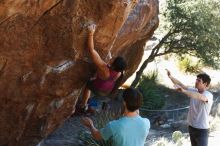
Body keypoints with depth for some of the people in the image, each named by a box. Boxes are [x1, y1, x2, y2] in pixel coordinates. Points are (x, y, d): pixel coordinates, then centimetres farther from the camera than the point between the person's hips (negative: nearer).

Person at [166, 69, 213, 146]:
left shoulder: (209, 95, -20)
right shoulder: (194, 91, 1)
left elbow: (200, 97, -41)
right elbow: (181, 85, -4)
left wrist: (183, 91, -53)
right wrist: (170, 76, -20)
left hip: (202, 129, -7)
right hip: (191, 127, 7)